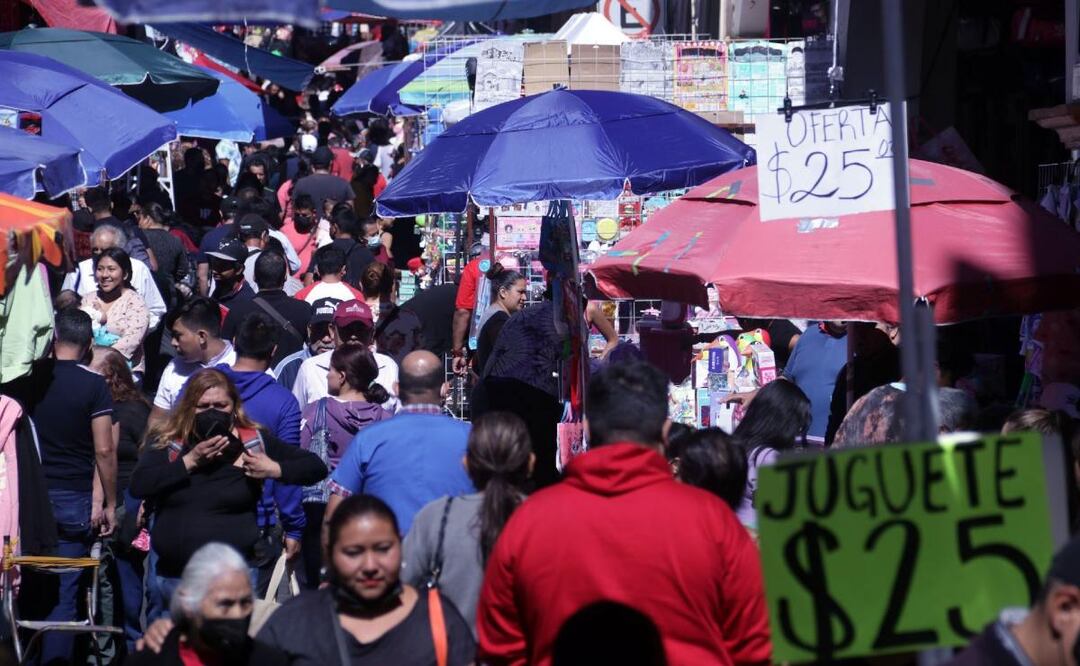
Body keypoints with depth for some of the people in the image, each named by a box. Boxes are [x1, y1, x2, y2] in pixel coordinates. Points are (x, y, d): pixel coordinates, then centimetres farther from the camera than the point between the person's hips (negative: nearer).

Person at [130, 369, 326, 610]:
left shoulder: (253, 441, 2)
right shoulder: (165, 442, 5)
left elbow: (315, 467, 5)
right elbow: (138, 485, -11)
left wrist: (273, 469, -12)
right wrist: (190, 461, -14)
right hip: (171, 577, 2)